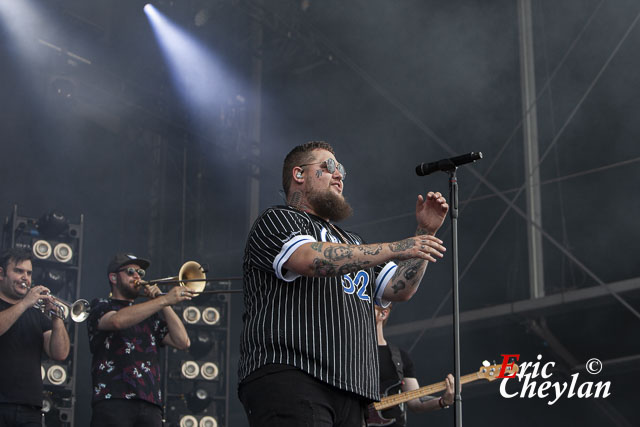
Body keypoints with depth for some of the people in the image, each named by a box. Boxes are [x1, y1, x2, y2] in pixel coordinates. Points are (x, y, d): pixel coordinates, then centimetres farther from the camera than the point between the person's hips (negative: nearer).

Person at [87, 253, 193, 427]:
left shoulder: (150, 315, 27)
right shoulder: (101, 306, 12)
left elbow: (182, 342, 14)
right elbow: (117, 320, -14)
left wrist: (163, 305, 8)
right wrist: (164, 300, -17)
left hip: (150, 404, 4)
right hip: (113, 400, -4)